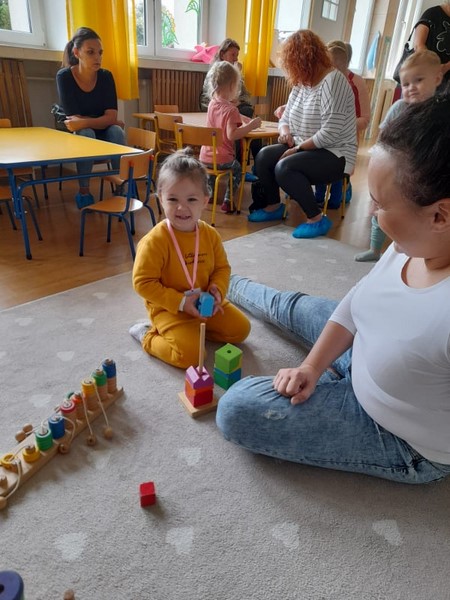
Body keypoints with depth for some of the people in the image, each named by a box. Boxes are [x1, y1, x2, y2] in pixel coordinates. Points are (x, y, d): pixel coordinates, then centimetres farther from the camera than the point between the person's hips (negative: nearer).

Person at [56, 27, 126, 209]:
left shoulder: (106, 76, -10)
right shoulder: (64, 76, -15)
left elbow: (111, 116, -19)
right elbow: (73, 118, -19)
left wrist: (84, 122, -33)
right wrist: (103, 121, -19)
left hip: (103, 134, 2)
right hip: (77, 135, -1)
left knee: (116, 131, -30)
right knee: (86, 133, -34)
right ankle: (83, 191, -24)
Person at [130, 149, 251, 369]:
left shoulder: (210, 235, -5)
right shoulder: (154, 241, -23)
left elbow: (222, 267, 6)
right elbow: (143, 282, -20)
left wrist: (217, 290, -15)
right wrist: (180, 302, -24)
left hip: (205, 304, 6)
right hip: (169, 309, -6)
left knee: (240, 329, 7)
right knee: (189, 354, -21)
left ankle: (194, 329, 18)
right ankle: (148, 336, 5)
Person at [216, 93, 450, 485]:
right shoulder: (415, 243, -15)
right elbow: (355, 305, -2)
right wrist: (312, 366, -9)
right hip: (364, 363, 6)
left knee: (238, 409, -16)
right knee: (294, 307, 21)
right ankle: (226, 285, 50)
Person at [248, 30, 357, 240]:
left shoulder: (333, 80, -16)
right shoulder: (301, 82, 10)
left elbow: (330, 133, -24)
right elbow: (286, 117, 14)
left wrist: (298, 148, -19)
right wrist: (284, 130, -9)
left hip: (334, 154, -8)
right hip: (304, 148, 8)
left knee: (284, 168, -30)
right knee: (264, 156, -9)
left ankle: (317, 219, -17)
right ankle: (274, 206, 10)